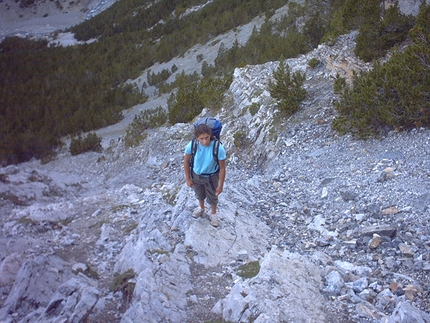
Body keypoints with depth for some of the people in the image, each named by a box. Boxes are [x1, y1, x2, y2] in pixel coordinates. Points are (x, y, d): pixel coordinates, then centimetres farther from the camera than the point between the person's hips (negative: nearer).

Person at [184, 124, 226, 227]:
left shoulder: (218, 148, -35)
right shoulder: (192, 145, -30)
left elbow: (222, 168, -21)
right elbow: (186, 161, -10)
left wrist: (220, 185, -13)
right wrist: (188, 178, -3)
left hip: (211, 177, -2)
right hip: (196, 175, 2)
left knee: (212, 197, 23)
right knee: (199, 194, 30)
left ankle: (213, 213, 53)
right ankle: (201, 208, 62)